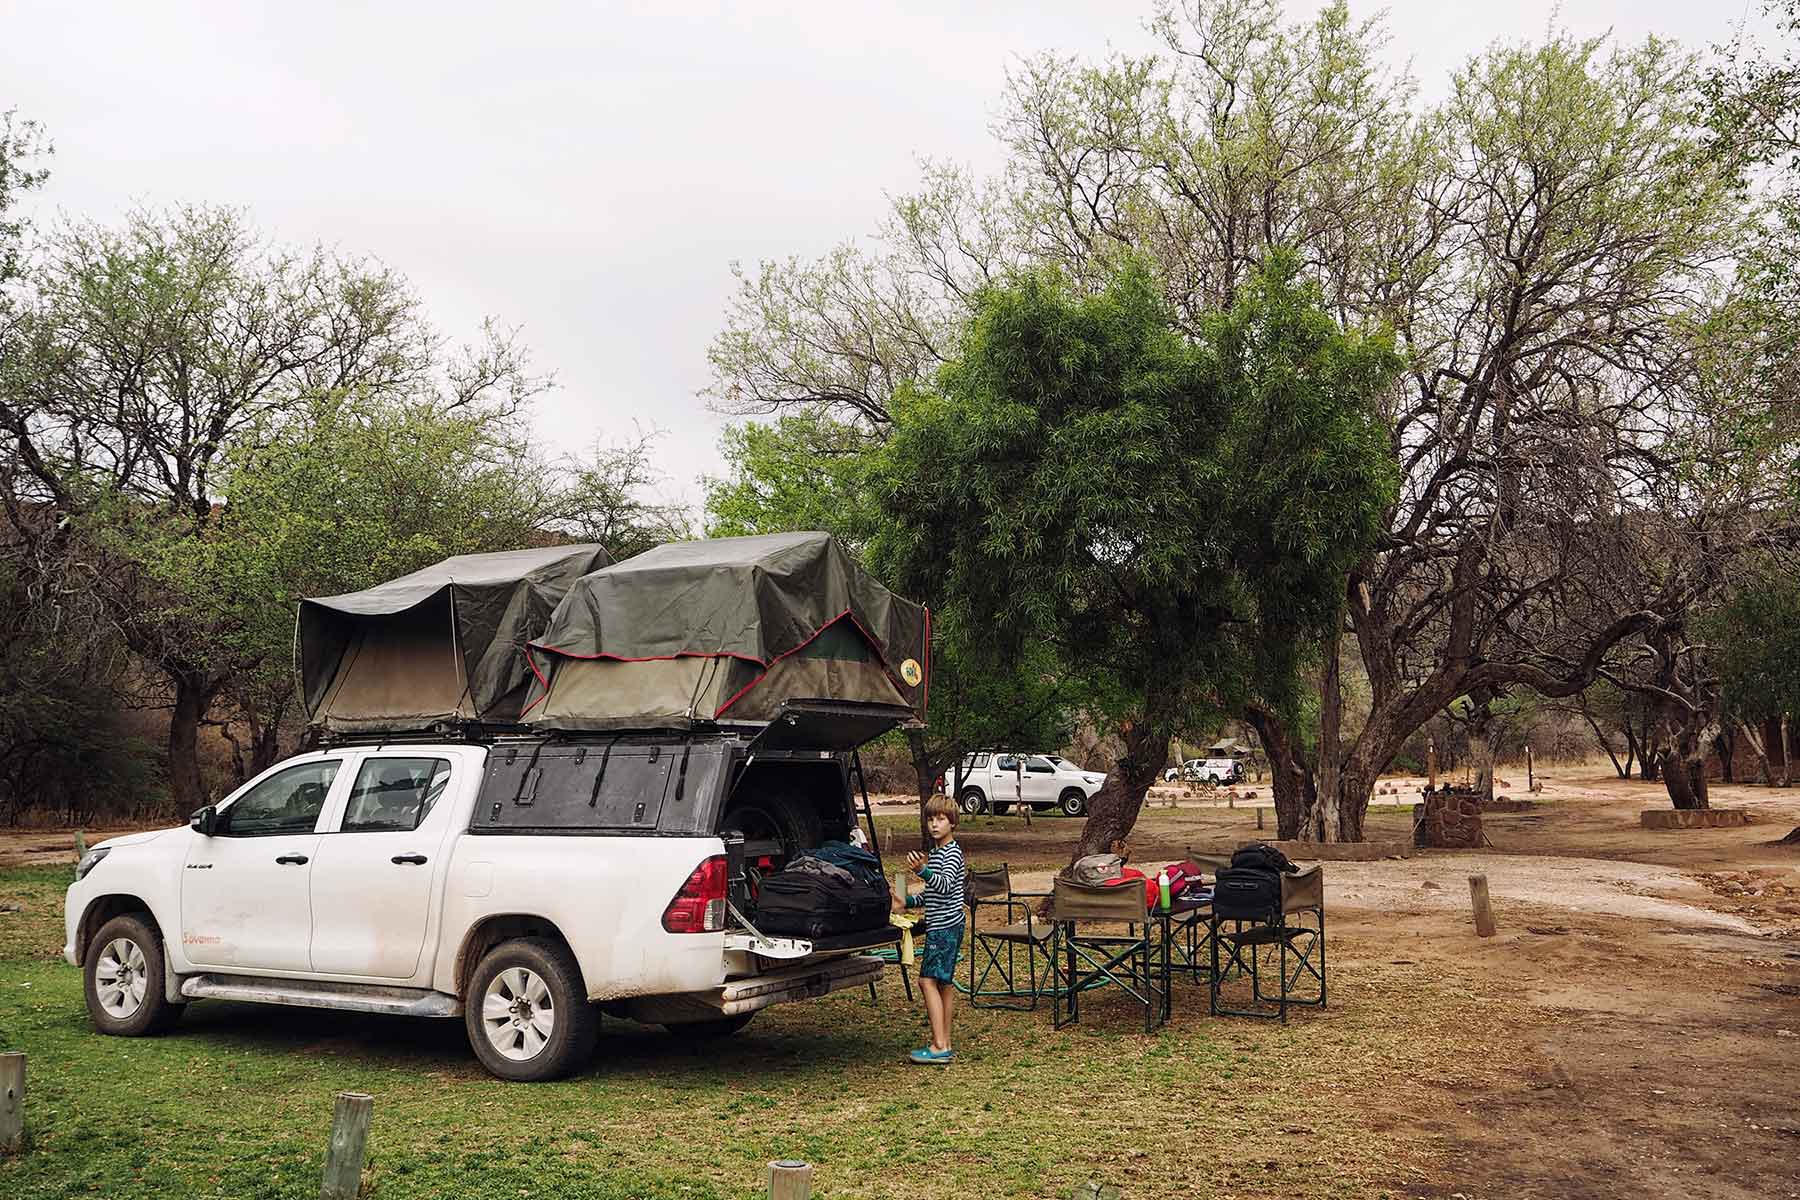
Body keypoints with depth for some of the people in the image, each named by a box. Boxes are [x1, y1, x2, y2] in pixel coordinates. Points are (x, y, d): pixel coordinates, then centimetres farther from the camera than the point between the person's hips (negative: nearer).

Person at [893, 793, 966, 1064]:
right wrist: (907, 902, 16)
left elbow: (945, 885, -28)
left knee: (928, 980, -13)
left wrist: (923, 870, -43)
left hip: (946, 926, -10)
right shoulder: (935, 852, 17)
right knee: (944, 983, 10)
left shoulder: (952, 853, -11)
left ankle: (939, 1046, -15)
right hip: (939, 927, 10)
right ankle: (944, 1045, 13)